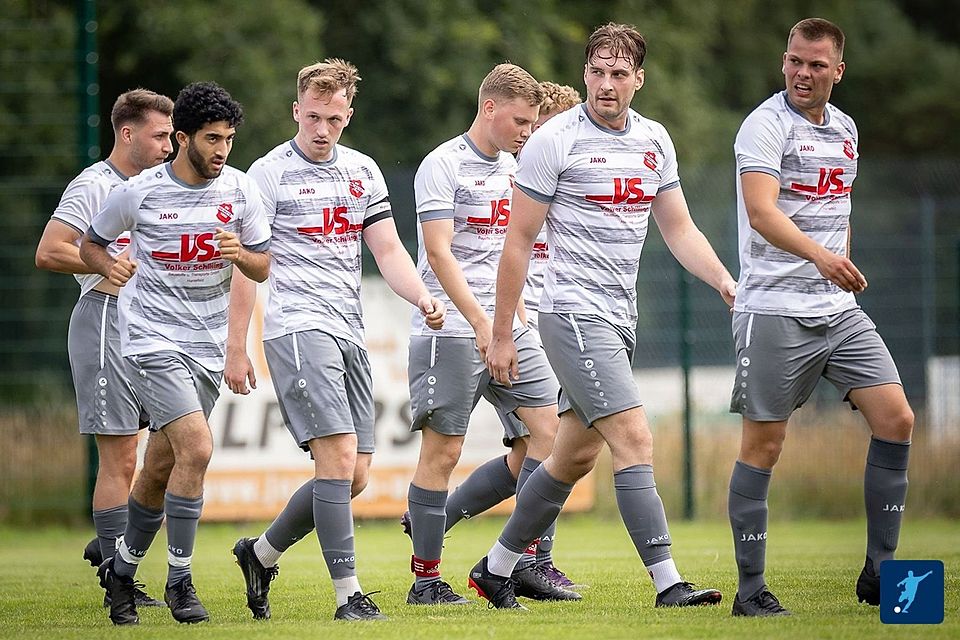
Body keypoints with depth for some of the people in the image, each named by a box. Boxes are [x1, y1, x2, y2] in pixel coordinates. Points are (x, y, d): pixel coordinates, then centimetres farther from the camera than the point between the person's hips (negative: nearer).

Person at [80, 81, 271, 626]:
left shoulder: (240, 189, 1)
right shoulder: (139, 192, -7)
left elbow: (263, 268, 6)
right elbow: (91, 244, 9)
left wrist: (240, 253, -15)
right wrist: (111, 268, -12)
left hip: (209, 346, 4)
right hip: (153, 340, -4)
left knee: (161, 470, 11)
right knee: (197, 448, -21)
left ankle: (122, 571, 30)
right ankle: (180, 581, -13)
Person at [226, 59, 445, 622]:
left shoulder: (363, 171, 15)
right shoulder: (269, 174, -2)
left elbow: (387, 248, 14)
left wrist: (423, 298, -5)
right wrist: (236, 349, -5)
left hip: (350, 332, 7)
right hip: (298, 326, -7)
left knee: (354, 478, 5)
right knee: (339, 459, -18)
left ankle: (261, 554, 24)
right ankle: (349, 595, -16)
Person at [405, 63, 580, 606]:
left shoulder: (510, 167, 15)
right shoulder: (443, 165, -8)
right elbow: (439, 254, -15)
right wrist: (481, 324, -21)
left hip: (504, 328, 8)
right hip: (452, 331, -8)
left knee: (551, 428, -2)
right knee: (443, 450, -4)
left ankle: (528, 562, 4)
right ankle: (425, 578, 4)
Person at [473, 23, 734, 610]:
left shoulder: (655, 141, 10)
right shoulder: (556, 141, -9)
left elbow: (680, 230, 15)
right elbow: (519, 241, -6)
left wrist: (726, 282, -2)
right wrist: (501, 336, -5)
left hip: (621, 317, 8)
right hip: (573, 313, -8)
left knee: (576, 456, 13)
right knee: (635, 441, -17)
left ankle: (496, 569, 26)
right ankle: (668, 583, -20)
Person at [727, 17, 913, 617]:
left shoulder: (845, 129, 14)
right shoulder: (766, 124, -10)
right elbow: (762, 213, -25)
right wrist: (820, 256, -39)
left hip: (839, 309, 7)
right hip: (774, 312, -7)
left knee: (896, 419, -4)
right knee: (763, 446, -3)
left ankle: (879, 572, 3)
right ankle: (751, 589, 4)